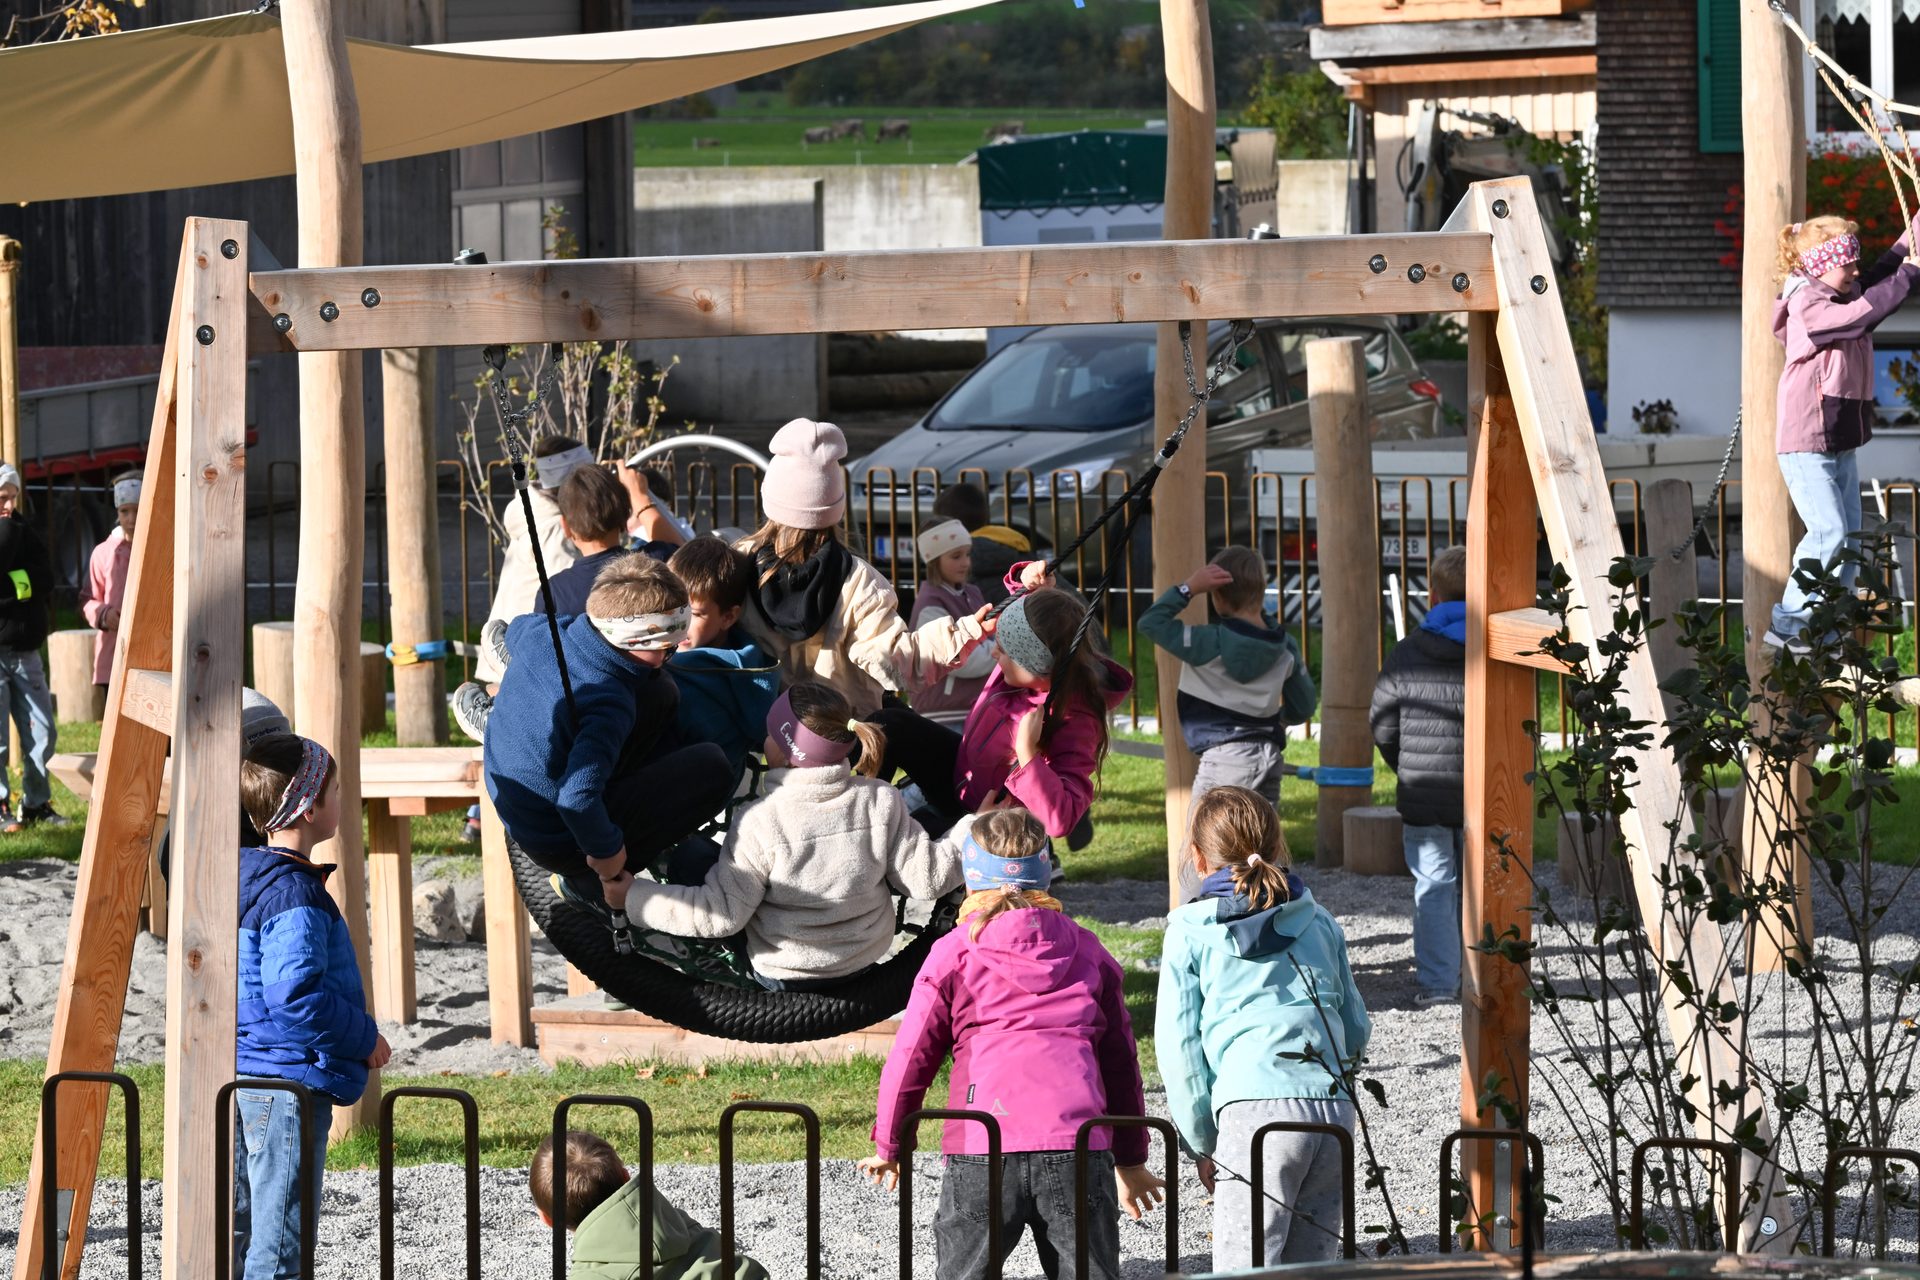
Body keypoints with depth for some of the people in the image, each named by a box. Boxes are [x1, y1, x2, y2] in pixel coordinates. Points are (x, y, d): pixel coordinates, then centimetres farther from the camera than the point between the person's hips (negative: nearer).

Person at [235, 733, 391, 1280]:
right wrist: (365, 1037, -12)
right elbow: (297, 995, -27)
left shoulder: (241, 879, 12)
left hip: (241, 1079, 10)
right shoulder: (296, 895, -19)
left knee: (237, 1226, 16)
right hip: (290, 1084, -10)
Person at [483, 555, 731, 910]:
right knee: (712, 768, -15)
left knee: (660, 694, 11)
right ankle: (591, 882, -3)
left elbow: (514, 629, 19)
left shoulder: (542, 632, -9)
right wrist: (606, 851, -22)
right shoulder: (609, 703, -32)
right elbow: (577, 798, -42)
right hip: (557, 845, -8)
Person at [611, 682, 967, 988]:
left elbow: (721, 914, -26)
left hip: (783, 977, -5)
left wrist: (633, 894, -21)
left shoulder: (759, 823, -29)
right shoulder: (881, 801, -19)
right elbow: (925, 879, -12)